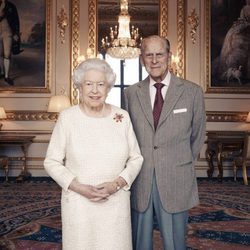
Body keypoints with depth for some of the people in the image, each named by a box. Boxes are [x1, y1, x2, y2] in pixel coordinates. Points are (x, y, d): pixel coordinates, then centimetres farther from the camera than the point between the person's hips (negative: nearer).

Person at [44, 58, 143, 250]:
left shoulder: (122, 117, -2)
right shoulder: (67, 117, -5)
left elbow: (136, 159, 4)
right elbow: (52, 162, -2)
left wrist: (117, 184, -11)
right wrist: (79, 188, -13)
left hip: (116, 202, 1)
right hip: (78, 203, -1)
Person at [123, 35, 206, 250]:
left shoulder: (192, 92, -1)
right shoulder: (131, 93, 3)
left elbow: (197, 136, 9)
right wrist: (138, 165, 8)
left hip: (176, 184, -1)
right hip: (139, 182, 2)